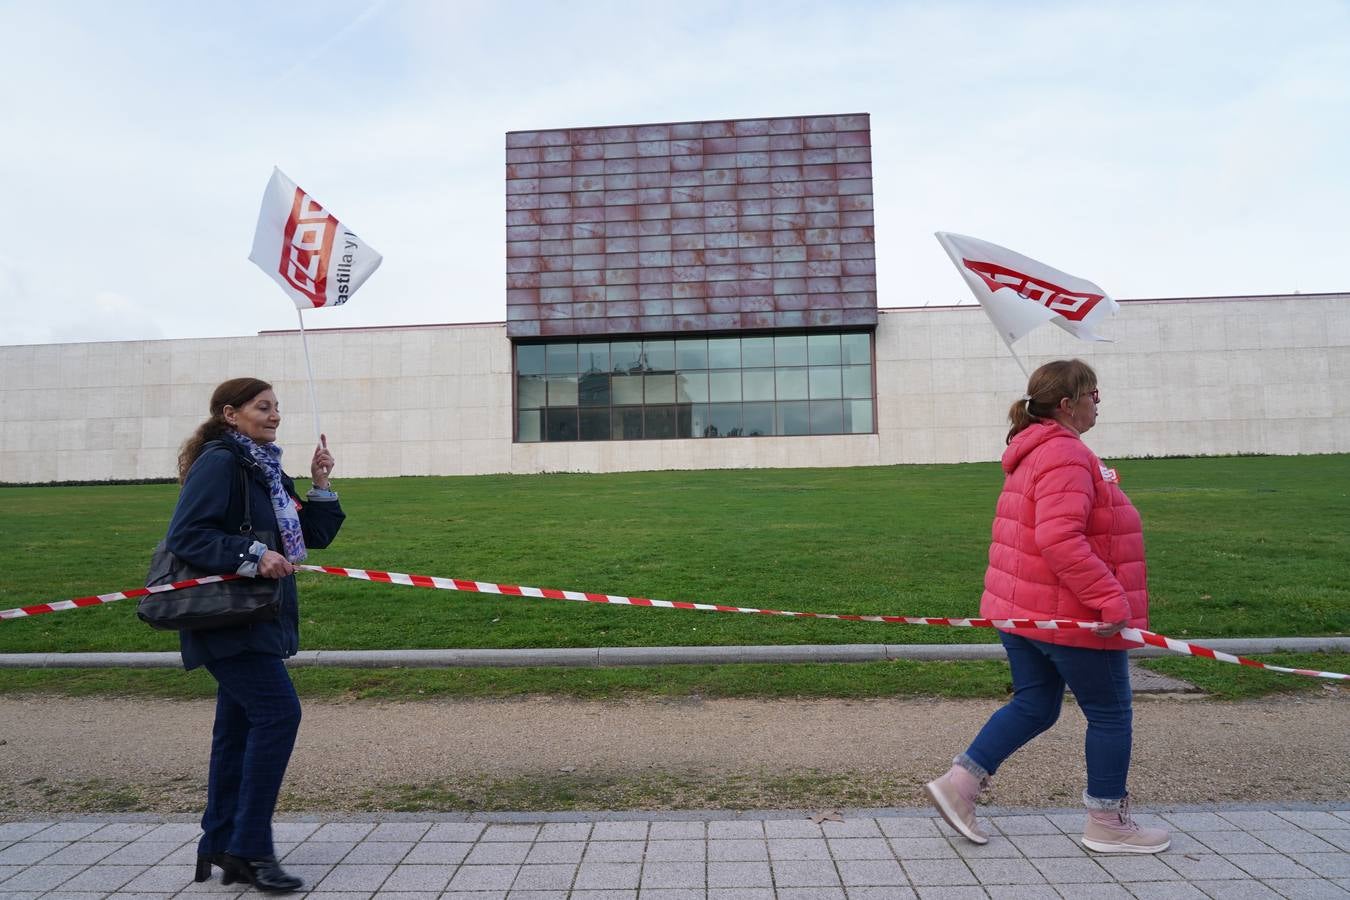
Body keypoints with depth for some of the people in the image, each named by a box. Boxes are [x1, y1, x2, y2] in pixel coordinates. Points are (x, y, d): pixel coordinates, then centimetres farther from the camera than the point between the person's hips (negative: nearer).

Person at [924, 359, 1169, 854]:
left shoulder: (1035, 453, 14)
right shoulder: (1065, 455, -20)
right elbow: (1060, 539, -31)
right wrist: (1110, 600, -27)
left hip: (1021, 609, 10)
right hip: (1071, 616, -10)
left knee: (1033, 706, 17)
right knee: (1110, 714, 9)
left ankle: (959, 782, 12)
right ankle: (1106, 822, 24)